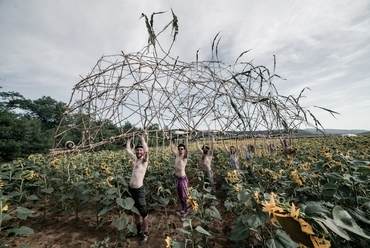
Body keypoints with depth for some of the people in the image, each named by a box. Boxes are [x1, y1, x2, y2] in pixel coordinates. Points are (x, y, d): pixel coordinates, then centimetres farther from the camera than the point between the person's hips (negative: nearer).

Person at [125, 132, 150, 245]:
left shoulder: (145, 160, -11)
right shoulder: (135, 159, 7)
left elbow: (146, 150, -29)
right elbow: (128, 150, 14)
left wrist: (142, 138, -27)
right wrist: (129, 139, 11)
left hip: (139, 189, -7)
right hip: (131, 188, 7)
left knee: (143, 212, 6)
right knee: (135, 210, 22)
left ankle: (146, 233, 25)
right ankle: (138, 230, 41)